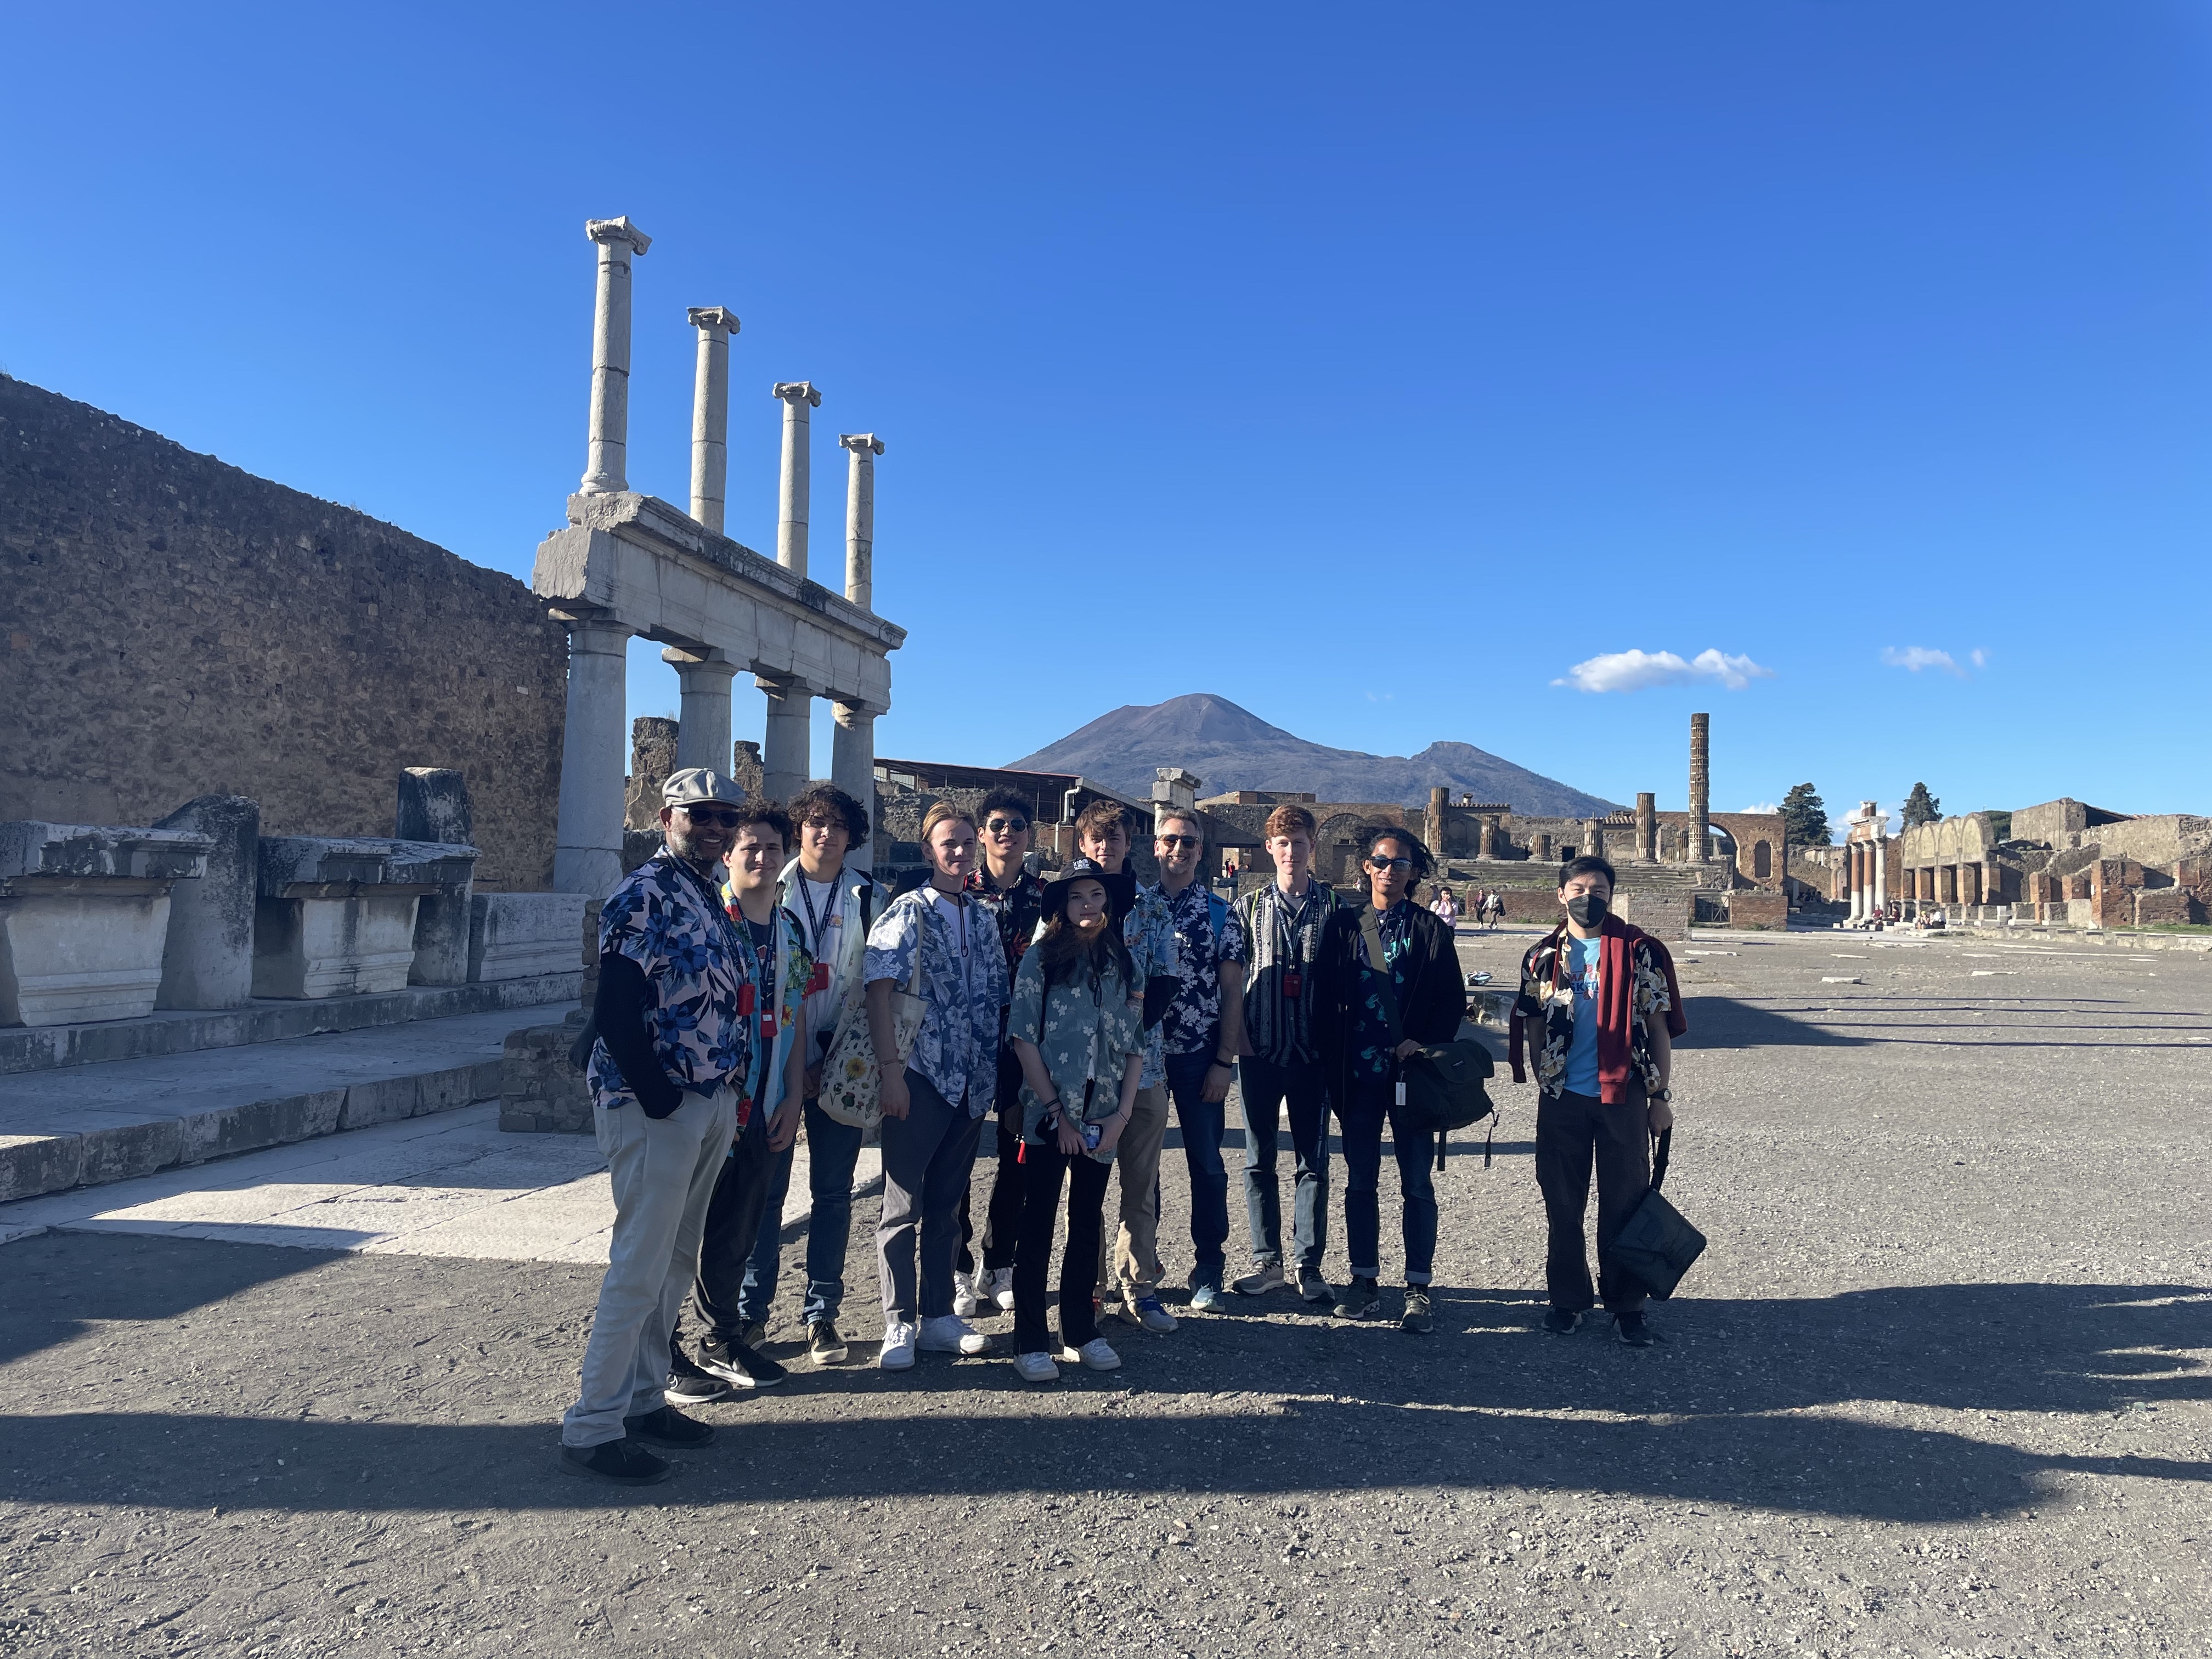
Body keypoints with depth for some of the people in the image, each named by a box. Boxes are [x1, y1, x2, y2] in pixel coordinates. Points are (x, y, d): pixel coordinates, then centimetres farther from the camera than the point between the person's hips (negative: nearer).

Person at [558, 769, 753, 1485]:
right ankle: (591, 1428, 8)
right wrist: (659, 1100, -17)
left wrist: (730, 1091, 9)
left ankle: (643, 1399, 29)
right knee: (640, 1268, -4)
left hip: (713, 1104, 9)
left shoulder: (708, 898, 14)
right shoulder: (645, 896, -13)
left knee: (677, 1263, 16)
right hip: (655, 1106, -9)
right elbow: (614, 1012, -20)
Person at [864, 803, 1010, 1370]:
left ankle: (938, 1316, 23)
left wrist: (995, 1078, 10)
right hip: (920, 1078, -5)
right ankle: (899, 1324, 12)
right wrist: (891, 1069, -20)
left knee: (946, 1205, 13)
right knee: (904, 1205, 2)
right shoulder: (909, 912, -5)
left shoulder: (982, 920, 13)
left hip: (972, 1084, 6)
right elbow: (878, 992, -13)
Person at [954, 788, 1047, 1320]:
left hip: (1023, 1042, 2)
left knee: (1016, 1154, 9)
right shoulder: (960, 892, 0)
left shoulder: (1045, 897, 6)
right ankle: (958, 1269, 13)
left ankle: (998, 1265, 23)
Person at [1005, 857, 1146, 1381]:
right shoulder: (1041, 960, -4)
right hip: (1047, 1116, -4)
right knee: (1037, 1225, 2)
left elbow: (1136, 1044, 8)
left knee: (1088, 1225, 12)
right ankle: (1030, 1343, 11)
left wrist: (1122, 1114, -2)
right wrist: (1057, 1111, -10)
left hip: (1102, 1120, 4)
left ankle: (1081, 1331, 24)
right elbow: (1024, 1039, -8)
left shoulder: (1124, 964, 7)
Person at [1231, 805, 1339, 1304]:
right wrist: (1240, 1035, -3)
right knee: (1259, 1160, 8)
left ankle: (1308, 1265, 16)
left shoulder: (1334, 905, 2)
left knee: (1313, 1161, 5)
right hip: (1261, 1051, 1)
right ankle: (1267, 1261, 19)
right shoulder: (1250, 906, 4)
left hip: (1314, 1052, -1)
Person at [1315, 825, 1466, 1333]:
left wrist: (1424, 1044, -10)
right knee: (1360, 1181, 10)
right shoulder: (1344, 925, 4)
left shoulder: (1430, 930, 1)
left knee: (1417, 1183, 4)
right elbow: (1328, 1000, 4)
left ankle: (1418, 1289, 14)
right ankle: (1364, 1279, 22)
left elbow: (1454, 1000, 2)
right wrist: (1332, 1066, -2)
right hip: (1359, 1075, 2)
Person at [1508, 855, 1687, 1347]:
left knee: (1625, 1203, 5)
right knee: (1562, 1204, 10)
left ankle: (1627, 1305, 18)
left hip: (1623, 1094, -2)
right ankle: (1568, 1298, 23)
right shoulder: (1542, 957, 4)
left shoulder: (1639, 951, -1)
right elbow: (1532, 1026, 9)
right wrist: (1544, 1081, 2)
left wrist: (1661, 1095, -3)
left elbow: (1659, 1025, 0)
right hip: (1561, 1098, 2)